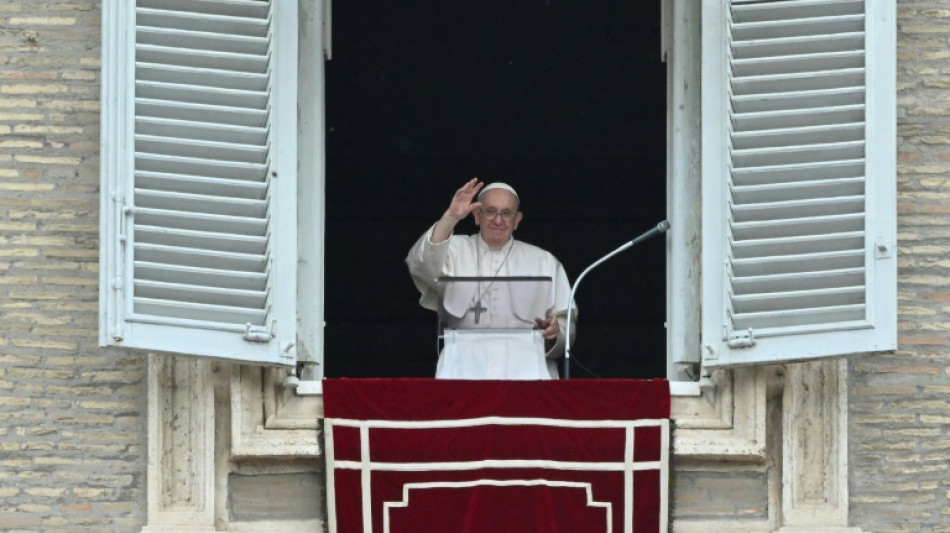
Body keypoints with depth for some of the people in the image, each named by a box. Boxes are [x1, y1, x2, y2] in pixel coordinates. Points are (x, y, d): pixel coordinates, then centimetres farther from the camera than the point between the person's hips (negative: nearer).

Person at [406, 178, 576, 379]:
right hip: (466, 364, -1)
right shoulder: (456, 250, 13)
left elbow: (566, 323, 13)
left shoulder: (545, 262, 17)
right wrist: (450, 218, -18)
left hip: (525, 366, 1)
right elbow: (421, 266, -8)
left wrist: (554, 332, -11)